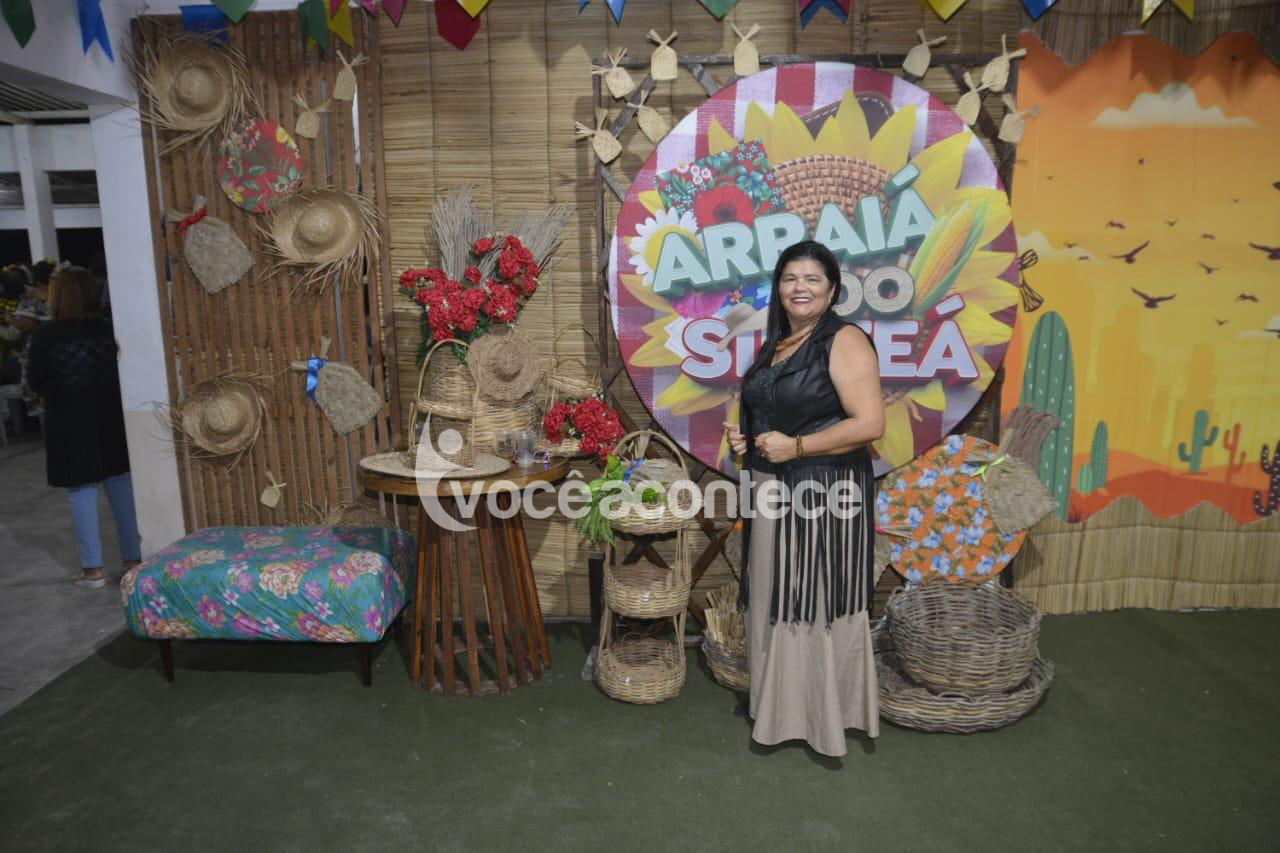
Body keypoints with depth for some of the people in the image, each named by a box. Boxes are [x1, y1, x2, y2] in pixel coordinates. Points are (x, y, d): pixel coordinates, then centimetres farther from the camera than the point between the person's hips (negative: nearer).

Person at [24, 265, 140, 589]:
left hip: (70, 423, -2)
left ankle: (93, 568, 10)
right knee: (121, 487, 10)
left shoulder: (45, 334, -10)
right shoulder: (109, 329, -5)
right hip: (111, 419, 2)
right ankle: (133, 559, 17)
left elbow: (35, 383, -2)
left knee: (82, 492, 5)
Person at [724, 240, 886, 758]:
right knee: (774, 602, 16)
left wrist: (795, 446, -21)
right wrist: (742, 434, 6)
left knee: (820, 604, 2)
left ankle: (830, 716, 21)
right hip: (770, 494, 8)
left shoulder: (845, 341, -11)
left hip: (825, 496, -8)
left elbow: (870, 423, -19)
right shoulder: (774, 345, 14)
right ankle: (781, 708, 33)